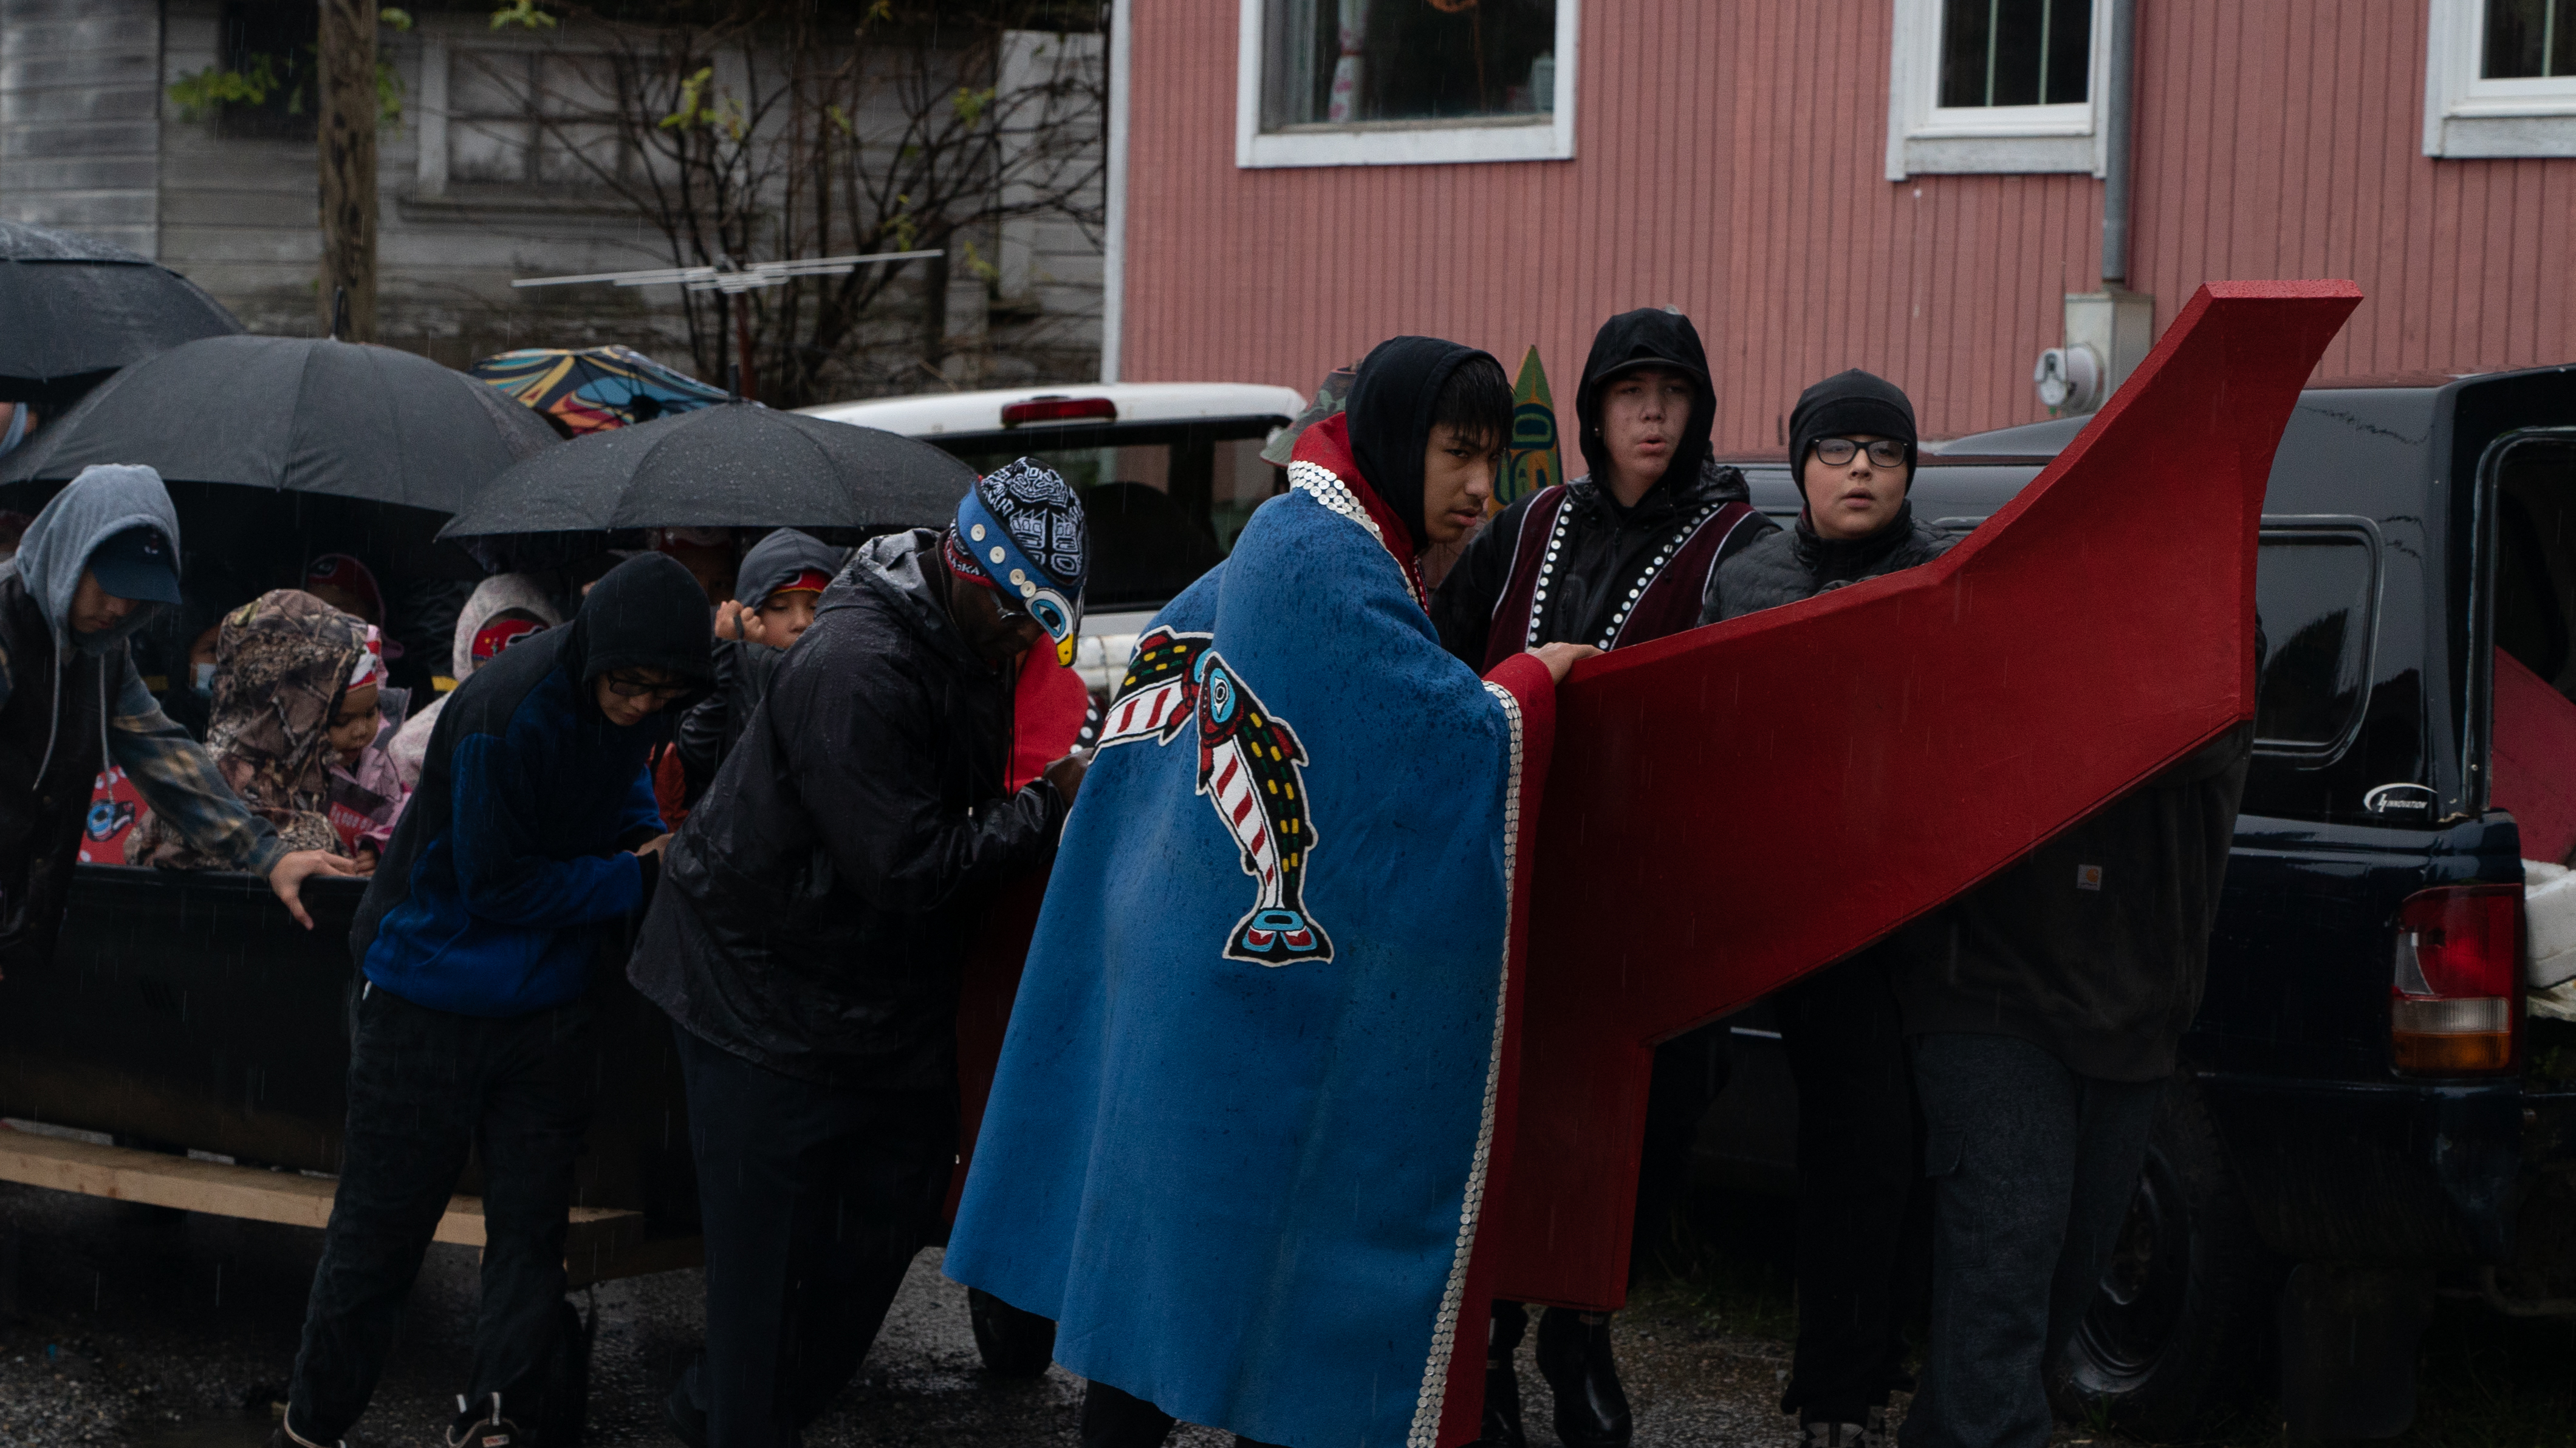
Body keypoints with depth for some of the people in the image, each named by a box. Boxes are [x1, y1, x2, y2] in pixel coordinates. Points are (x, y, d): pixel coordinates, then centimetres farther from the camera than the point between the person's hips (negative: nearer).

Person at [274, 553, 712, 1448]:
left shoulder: (625, 705, -4)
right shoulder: (507, 712, -27)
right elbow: (498, 883, -22)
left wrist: (651, 839, -1)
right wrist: (638, 879, -17)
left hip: (545, 1002, 7)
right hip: (429, 997, -7)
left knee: (532, 1223, 8)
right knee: (383, 1223, 3)